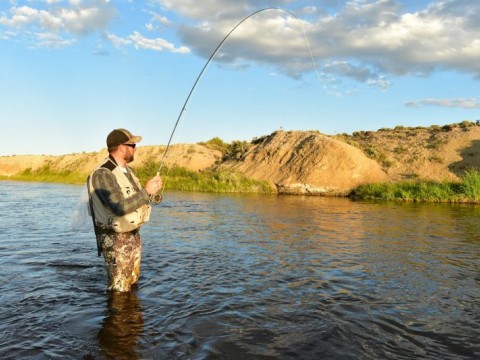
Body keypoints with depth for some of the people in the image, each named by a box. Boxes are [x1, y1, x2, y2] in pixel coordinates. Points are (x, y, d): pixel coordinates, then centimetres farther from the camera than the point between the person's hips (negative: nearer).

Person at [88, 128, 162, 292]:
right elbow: (121, 207, -31)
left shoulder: (126, 170, 8)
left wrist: (151, 190, -3)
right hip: (115, 240, -9)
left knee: (132, 283, 20)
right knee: (119, 289, 0)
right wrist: (147, 191, -23)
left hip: (133, 235, 9)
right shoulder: (102, 174, -22)